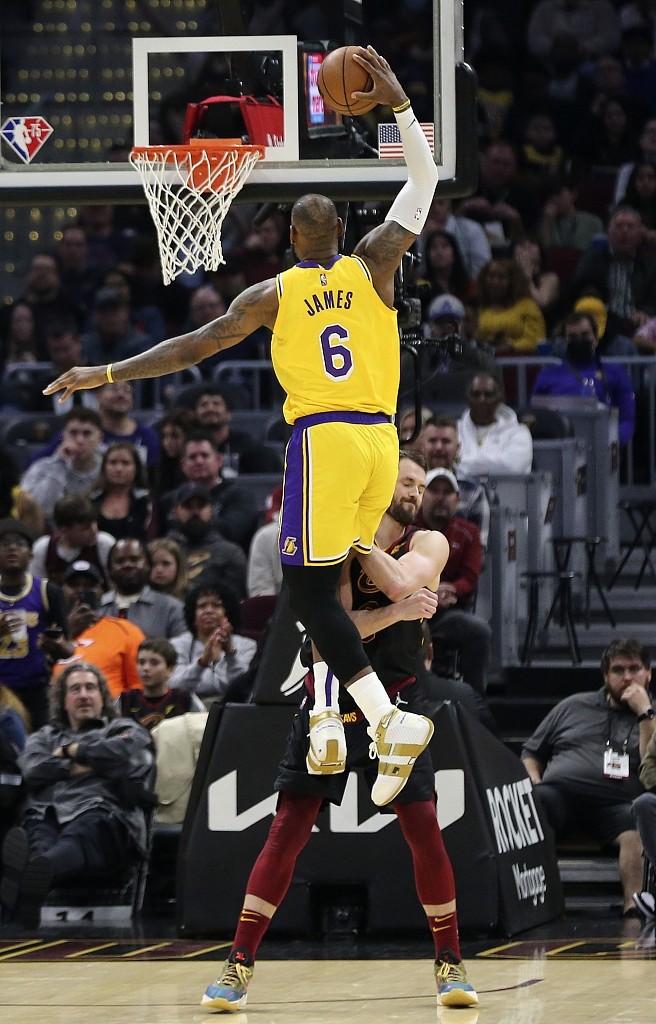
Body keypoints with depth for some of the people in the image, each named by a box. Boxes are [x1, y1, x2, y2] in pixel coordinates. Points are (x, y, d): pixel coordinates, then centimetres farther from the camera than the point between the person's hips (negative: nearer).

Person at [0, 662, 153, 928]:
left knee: (76, 837, -44)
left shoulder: (123, 729, 31)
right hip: (45, 814, 2)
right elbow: (33, 770, 14)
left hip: (100, 812, -2)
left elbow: (124, 752, 3)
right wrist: (84, 765, 7)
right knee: (37, 837, -41)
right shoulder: (44, 736, 38)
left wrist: (71, 751, 14)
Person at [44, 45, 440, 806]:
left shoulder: (274, 294, 2)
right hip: (380, 441, 5)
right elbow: (424, 181, 14)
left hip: (323, 437, -5)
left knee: (309, 590, -4)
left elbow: (192, 347, 2)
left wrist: (105, 376, 7)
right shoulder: (373, 266, 7)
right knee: (325, 583, 19)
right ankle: (328, 721, 12)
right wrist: (397, 104, 11)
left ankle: (389, 720, -21)